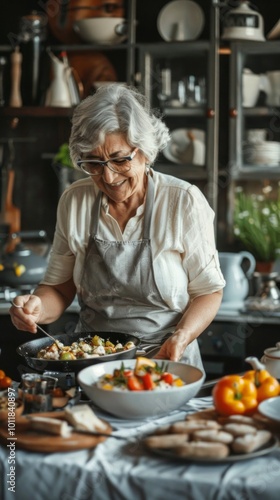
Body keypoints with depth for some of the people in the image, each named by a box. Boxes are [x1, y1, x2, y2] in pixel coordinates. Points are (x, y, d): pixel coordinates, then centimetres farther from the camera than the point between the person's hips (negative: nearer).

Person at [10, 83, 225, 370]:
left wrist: (182, 336, -16)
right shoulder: (74, 201, 3)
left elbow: (208, 291, 1)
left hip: (166, 361, -3)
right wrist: (38, 308, -11)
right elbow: (60, 287, 11)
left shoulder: (185, 202, -6)